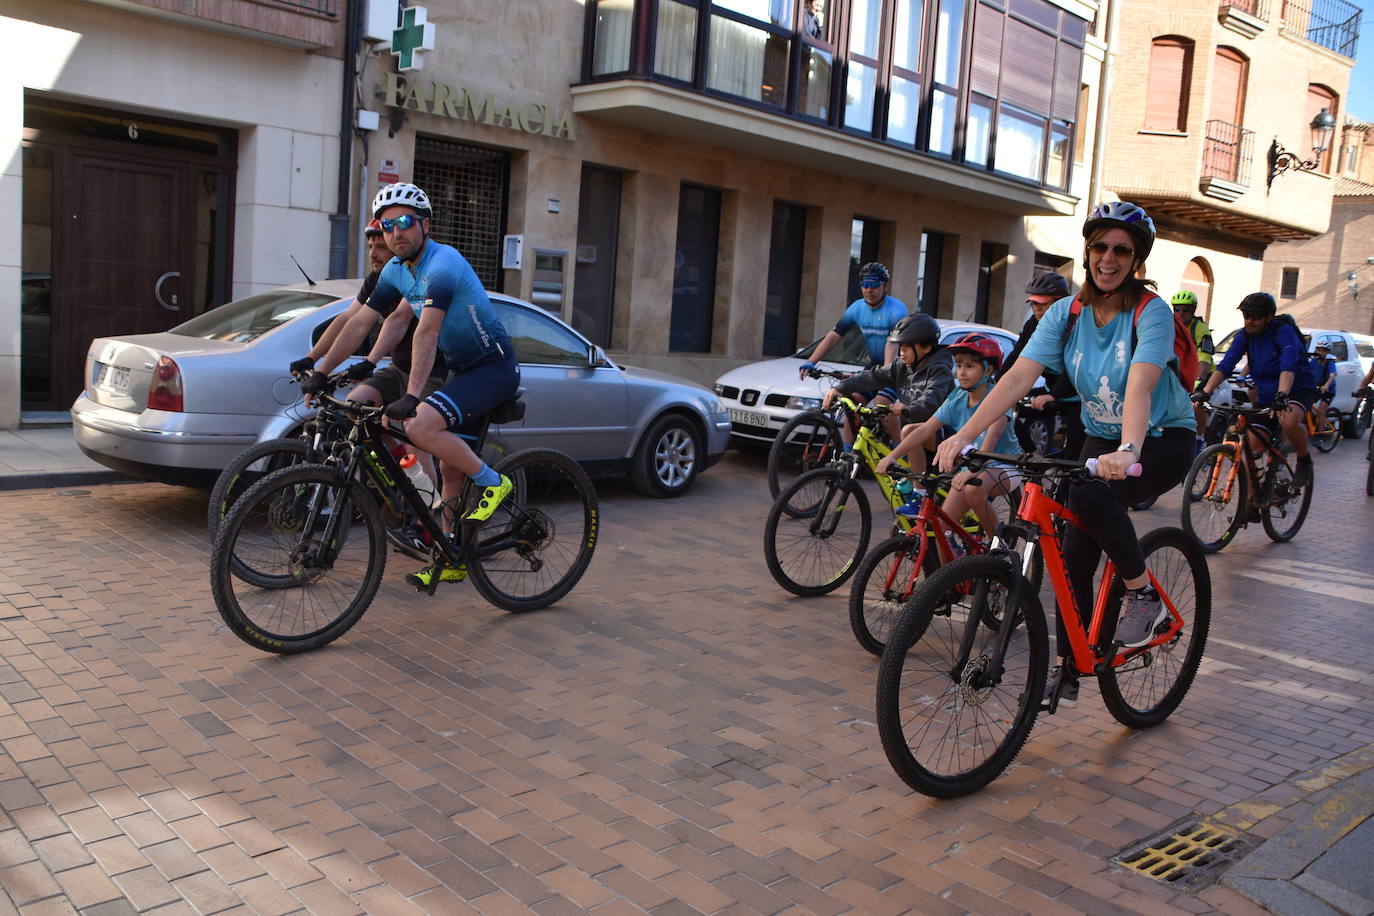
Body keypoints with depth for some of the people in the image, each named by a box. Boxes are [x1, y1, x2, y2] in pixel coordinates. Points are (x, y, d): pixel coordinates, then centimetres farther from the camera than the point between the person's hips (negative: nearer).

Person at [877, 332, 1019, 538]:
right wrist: (893, 455, -21)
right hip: (968, 459, 7)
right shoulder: (957, 399, -1)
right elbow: (925, 430, -8)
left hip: (1003, 467, -6)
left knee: (972, 487, -39)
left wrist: (973, 470, -50)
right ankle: (920, 495, 3)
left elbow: (993, 434, -35)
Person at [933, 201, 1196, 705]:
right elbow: (1018, 377, -17)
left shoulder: (1151, 312, -18)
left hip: (1163, 440, -4)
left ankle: (1144, 594, -10)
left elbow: (1139, 387, -34)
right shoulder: (1067, 313, -6)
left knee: (1089, 494, -33)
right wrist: (963, 435, -30)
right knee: (1074, 556, -4)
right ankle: (1066, 672, 11)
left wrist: (1127, 450, -53)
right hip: (1101, 438, 5)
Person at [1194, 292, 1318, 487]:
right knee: (1253, 448, -4)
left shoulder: (1284, 332, -19)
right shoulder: (1245, 335, -4)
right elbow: (1225, 365, -14)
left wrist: (1281, 395, -51)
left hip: (1298, 389, -5)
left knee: (1289, 421, -36)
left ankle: (1304, 460, -9)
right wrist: (1205, 392, -28)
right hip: (1266, 394, 5)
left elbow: (1288, 366, -35)